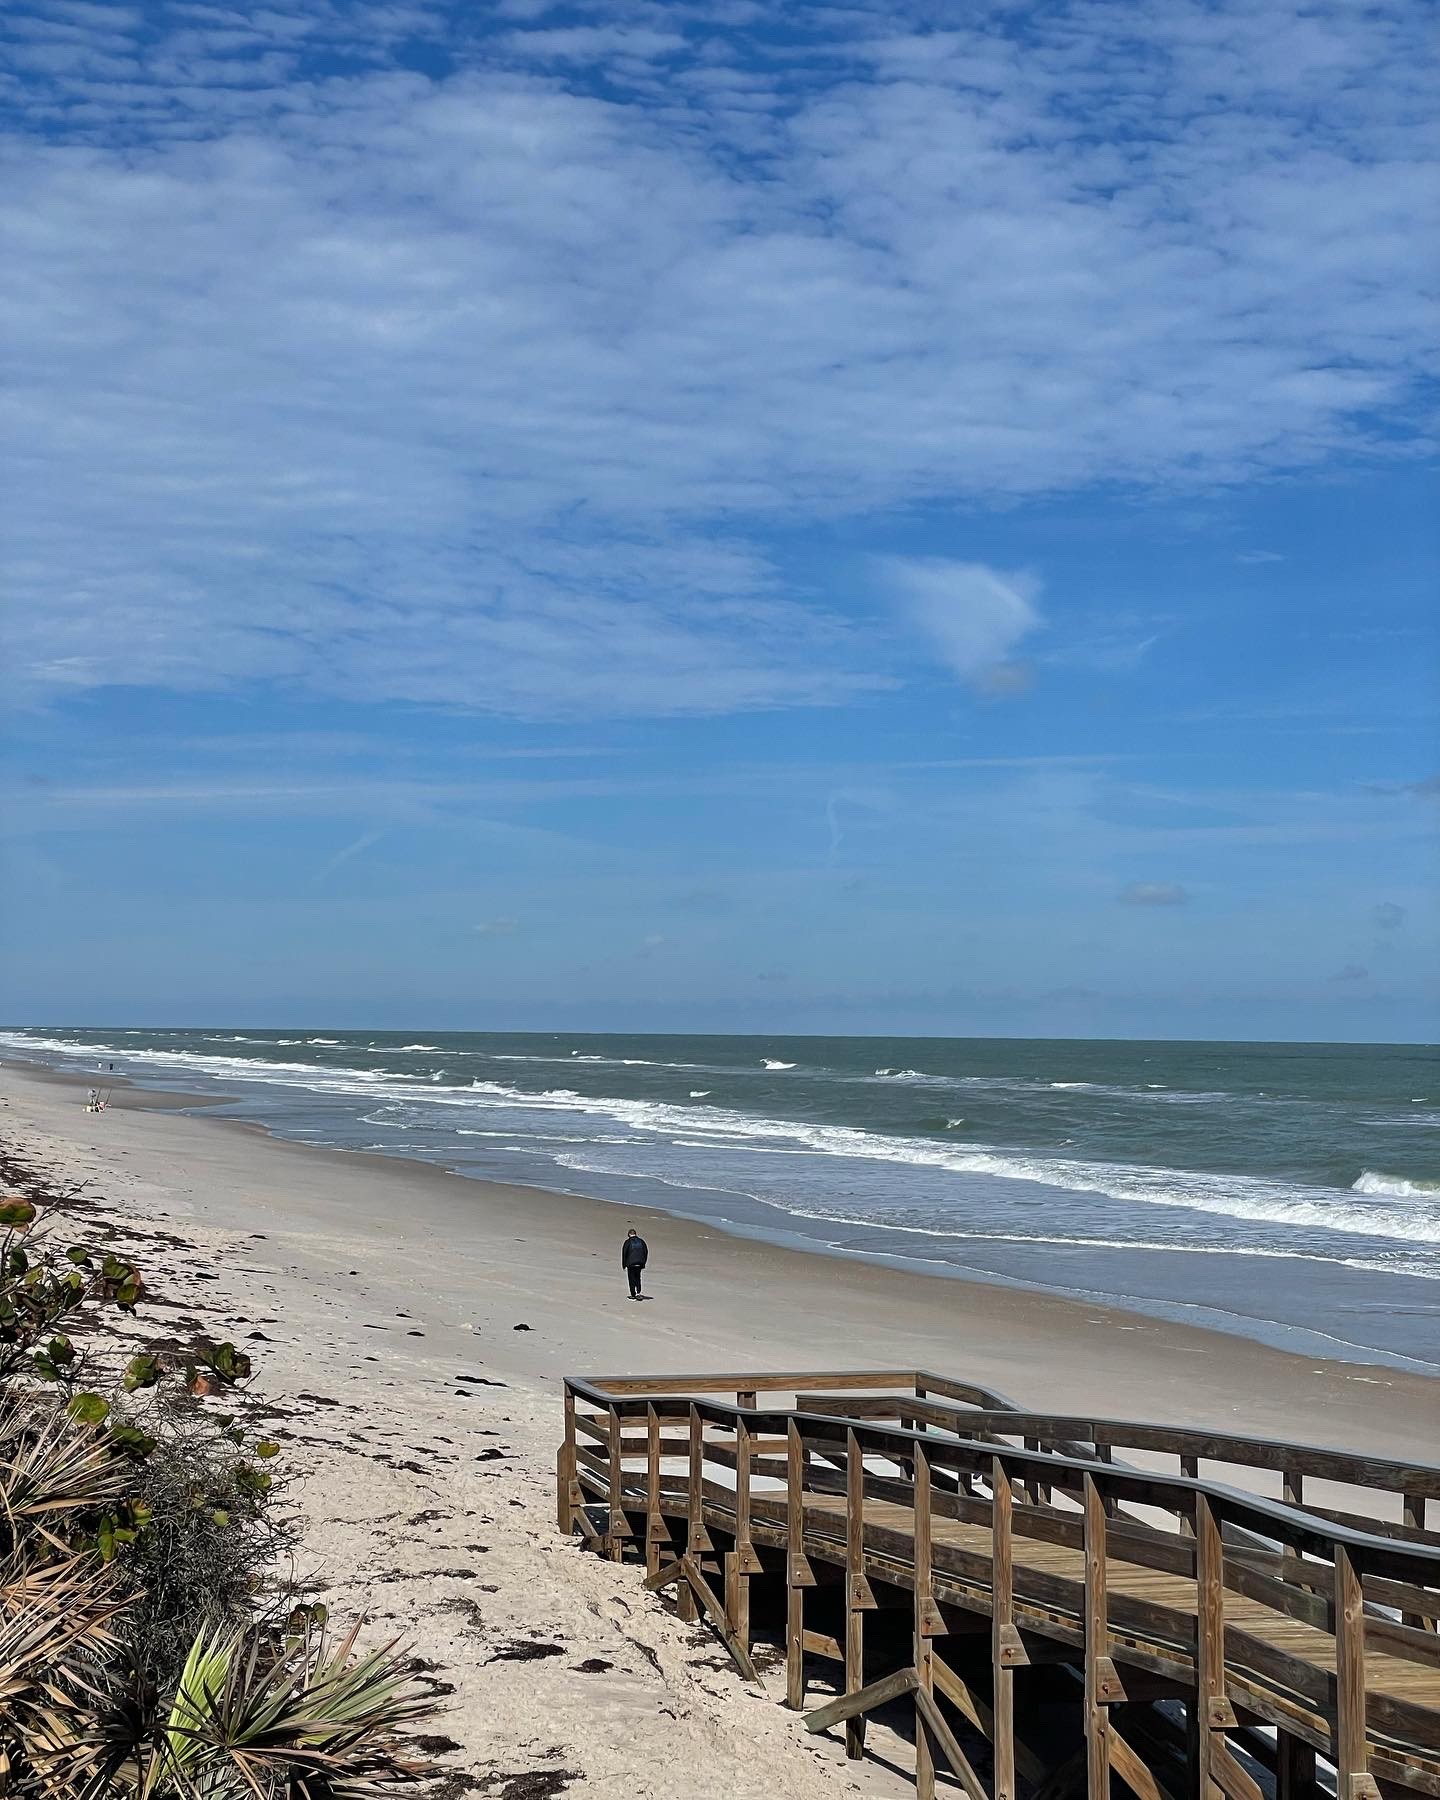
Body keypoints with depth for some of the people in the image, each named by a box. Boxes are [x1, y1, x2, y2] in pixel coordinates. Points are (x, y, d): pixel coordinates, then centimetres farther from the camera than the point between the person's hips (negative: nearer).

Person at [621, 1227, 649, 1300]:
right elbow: (646, 1252, 10)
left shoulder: (628, 1242, -5)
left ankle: (633, 1295, 5)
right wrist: (643, 1263, 17)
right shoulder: (641, 1241, 7)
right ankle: (638, 1292, 4)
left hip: (631, 1264, -4)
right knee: (638, 1278, 17)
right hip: (640, 1264, 4)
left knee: (632, 1279, 4)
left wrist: (624, 1265, 3)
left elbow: (624, 1253, -5)